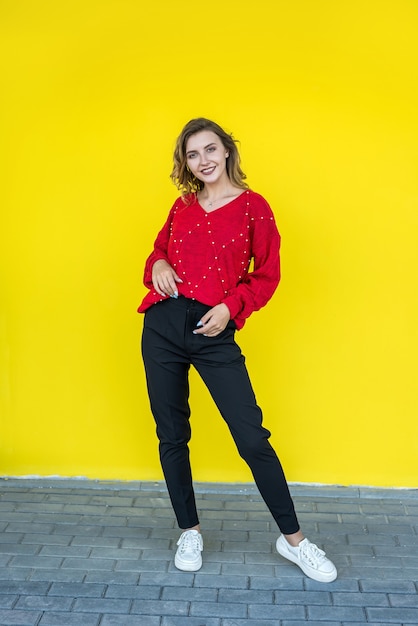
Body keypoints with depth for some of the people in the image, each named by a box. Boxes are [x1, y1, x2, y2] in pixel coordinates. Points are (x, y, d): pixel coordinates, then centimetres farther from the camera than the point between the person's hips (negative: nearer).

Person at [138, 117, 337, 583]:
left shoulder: (253, 207, 0)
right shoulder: (183, 206, 11)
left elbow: (266, 276, 2)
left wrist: (230, 306, -13)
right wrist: (157, 265, 0)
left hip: (214, 332, -4)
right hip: (162, 326, 4)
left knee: (252, 436, -5)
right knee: (171, 435, 9)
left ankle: (292, 539, 11)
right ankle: (189, 532, 27)